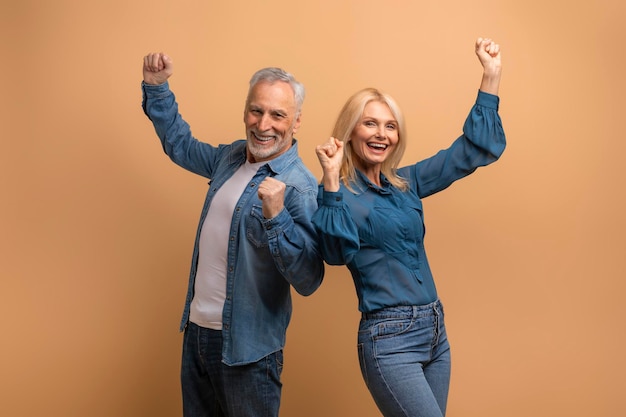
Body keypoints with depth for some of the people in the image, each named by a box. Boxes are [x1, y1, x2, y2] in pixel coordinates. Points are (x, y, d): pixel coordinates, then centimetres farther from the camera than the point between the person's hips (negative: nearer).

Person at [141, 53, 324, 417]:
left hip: (246, 350, -7)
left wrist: (275, 217, -37)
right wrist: (157, 87, 15)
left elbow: (309, 281, -26)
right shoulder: (232, 156, 3)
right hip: (195, 331, 7)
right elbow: (180, 145, 23)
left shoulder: (300, 188, -19)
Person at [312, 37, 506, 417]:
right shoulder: (341, 192, -7)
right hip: (389, 339, -7)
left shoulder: (405, 183, 10)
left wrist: (491, 76, 8)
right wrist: (331, 181, -32)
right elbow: (338, 252, -25)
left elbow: (474, 151, 13)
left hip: (436, 330, 7)